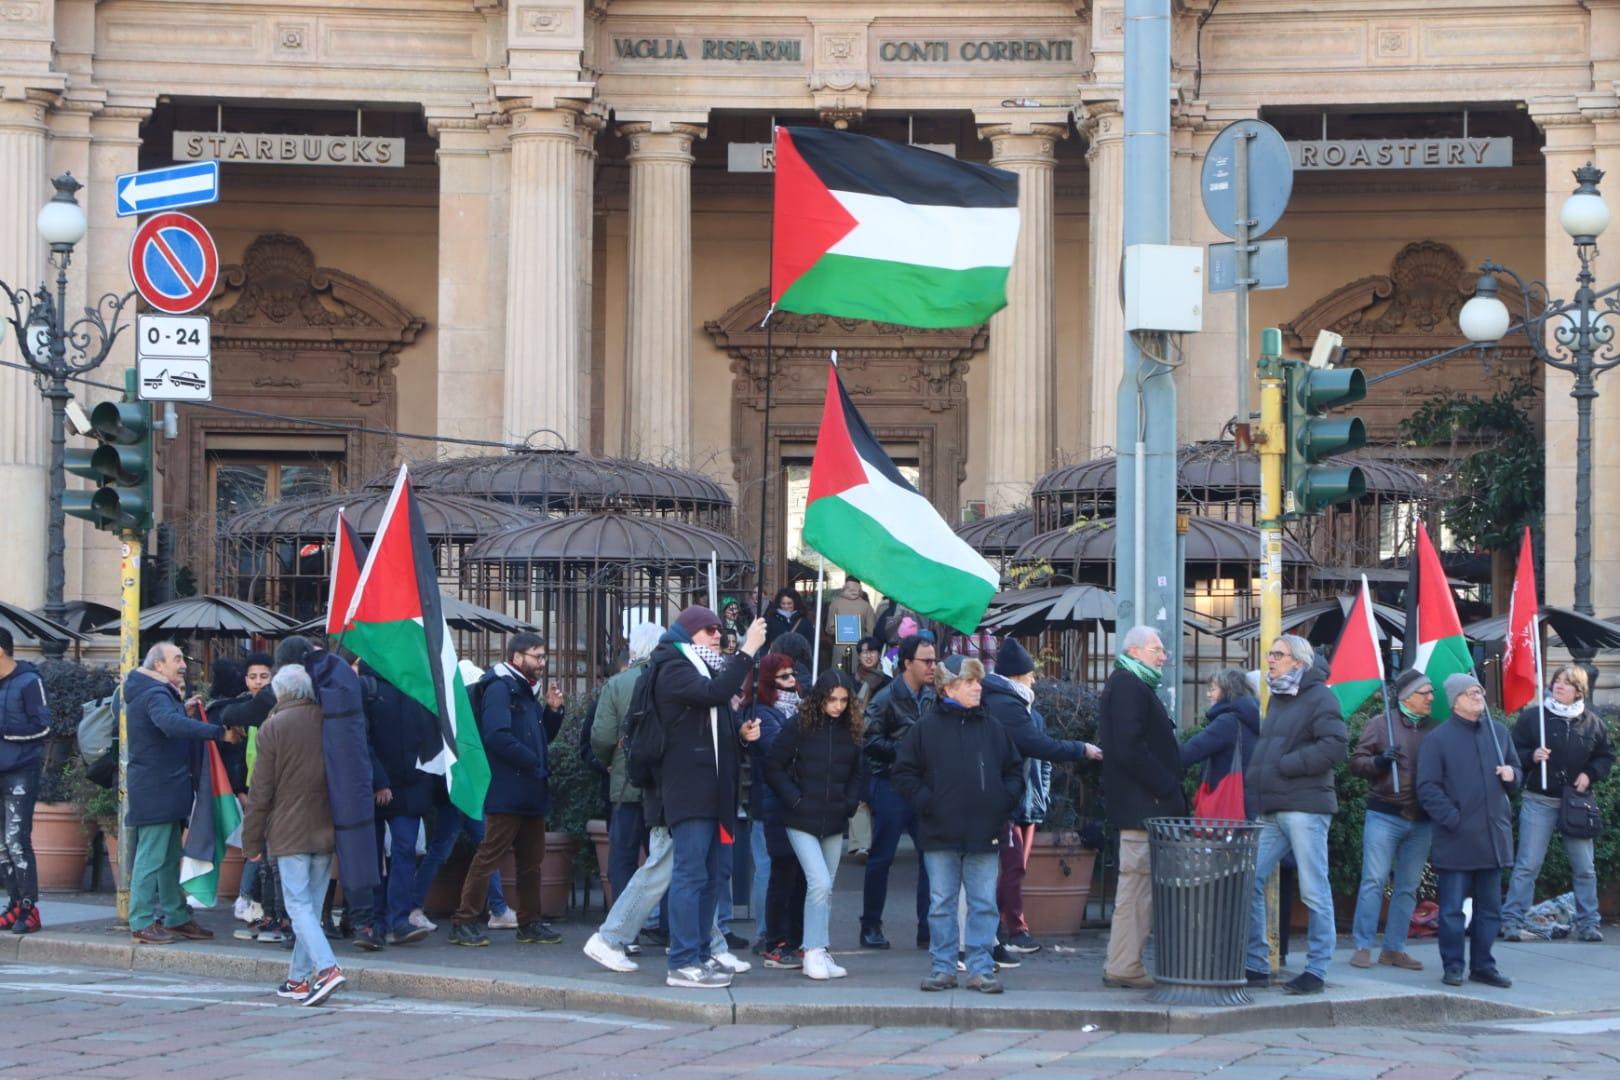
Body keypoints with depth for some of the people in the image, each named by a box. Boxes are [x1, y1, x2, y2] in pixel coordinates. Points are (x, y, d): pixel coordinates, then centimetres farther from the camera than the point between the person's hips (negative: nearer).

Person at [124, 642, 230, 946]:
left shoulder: (158, 693, 17)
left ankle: (177, 917, 23)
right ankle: (142, 924, -6)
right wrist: (219, 732, -35)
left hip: (165, 790, 11)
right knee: (152, 856, -8)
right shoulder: (155, 695, -17)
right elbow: (172, 725, -36)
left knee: (169, 858, 16)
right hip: (156, 791, -11)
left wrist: (184, 713, 8)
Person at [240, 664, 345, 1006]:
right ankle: (300, 978, 15)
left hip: (290, 832, -5)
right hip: (325, 831, 5)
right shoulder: (328, 721, 5)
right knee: (312, 905, 11)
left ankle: (326, 967, -24)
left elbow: (262, 789, -5)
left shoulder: (274, 727, -7)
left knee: (299, 905, -6)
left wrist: (253, 839, 2)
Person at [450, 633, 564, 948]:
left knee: (532, 858, 12)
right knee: (490, 855, -9)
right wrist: (533, 762, -17)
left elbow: (541, 736, 23)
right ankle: (464, 922, -7)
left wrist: (552, 711, 6)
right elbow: (496, 736, -22)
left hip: (530, 792, 10)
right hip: (507, 789, -10)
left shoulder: (525, 691, 19)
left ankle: (530, 923, 19)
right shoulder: (500, 688, -11)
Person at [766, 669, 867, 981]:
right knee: (820, 883, -15)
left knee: (825, 890, 8)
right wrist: (794, 799, -11)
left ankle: (819, 954, 15)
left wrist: (850, 802, 2)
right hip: (802, 821, -4)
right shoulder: (799, 726, -8)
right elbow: (774, 766, -6)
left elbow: (858, 772, 16)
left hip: (834, 823, 4)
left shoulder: (851, 729, 6)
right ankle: (814, 952, -9)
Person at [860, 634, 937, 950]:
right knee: (881, 857, 1)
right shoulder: (887, 698, -8)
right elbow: (869, 740, -13)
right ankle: (871, 926, 10)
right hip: (891, 784, -5)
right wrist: (902, 750, -17)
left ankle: (928, 928, 8)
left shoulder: (932, 697, 10)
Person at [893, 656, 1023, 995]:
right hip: (941, 834, -2)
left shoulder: (993, 728, 10)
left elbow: (1014, 770, 17)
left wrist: (1005, 800, 1)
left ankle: (981, 969, 7)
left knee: (984, 904, 2)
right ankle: (942, 968, 11)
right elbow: (904, 773, 2)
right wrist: (925, 802, -9)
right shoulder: (925, 728, 1)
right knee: (941, 904, 4)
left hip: (985, 834, 2)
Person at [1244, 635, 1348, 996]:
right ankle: (1256, 965, 10)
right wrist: (1253, 779, 12)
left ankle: (1317, 970, 3)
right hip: (1272, 811, 9)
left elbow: (1335, 747, -17)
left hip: (1305, 809, -9)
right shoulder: (1277, 698, 21)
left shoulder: (1318, 697, -6)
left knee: (1314, 892, -3)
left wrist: (1285, 765, -16)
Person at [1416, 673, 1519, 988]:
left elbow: (1515, 771, 24)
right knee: (1452, 908, -2)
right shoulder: (1439, 738, -3)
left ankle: (1483, 966, 17)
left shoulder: (1500, 733, 12)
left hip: (1493, 837, 5)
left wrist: (1512, 775, 0)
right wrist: (1451, 818, -15)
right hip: (1456, 839, -5)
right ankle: (1453, 966, 6)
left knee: (1490, 906, 9)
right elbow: (1427, 787, -6)